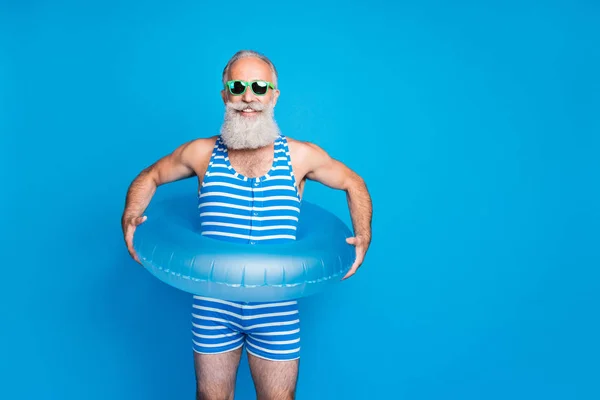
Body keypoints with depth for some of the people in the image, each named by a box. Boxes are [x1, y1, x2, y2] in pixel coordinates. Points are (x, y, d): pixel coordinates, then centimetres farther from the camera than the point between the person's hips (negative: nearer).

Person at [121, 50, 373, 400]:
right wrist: (130, 217, -4)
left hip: (276, 309, 0)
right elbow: (150, 177, 14)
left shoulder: (301, 156, -3)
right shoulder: (201, 153, -1)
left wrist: (364, 235, -4)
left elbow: (353, 183, 11)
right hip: (213, 305, 1)